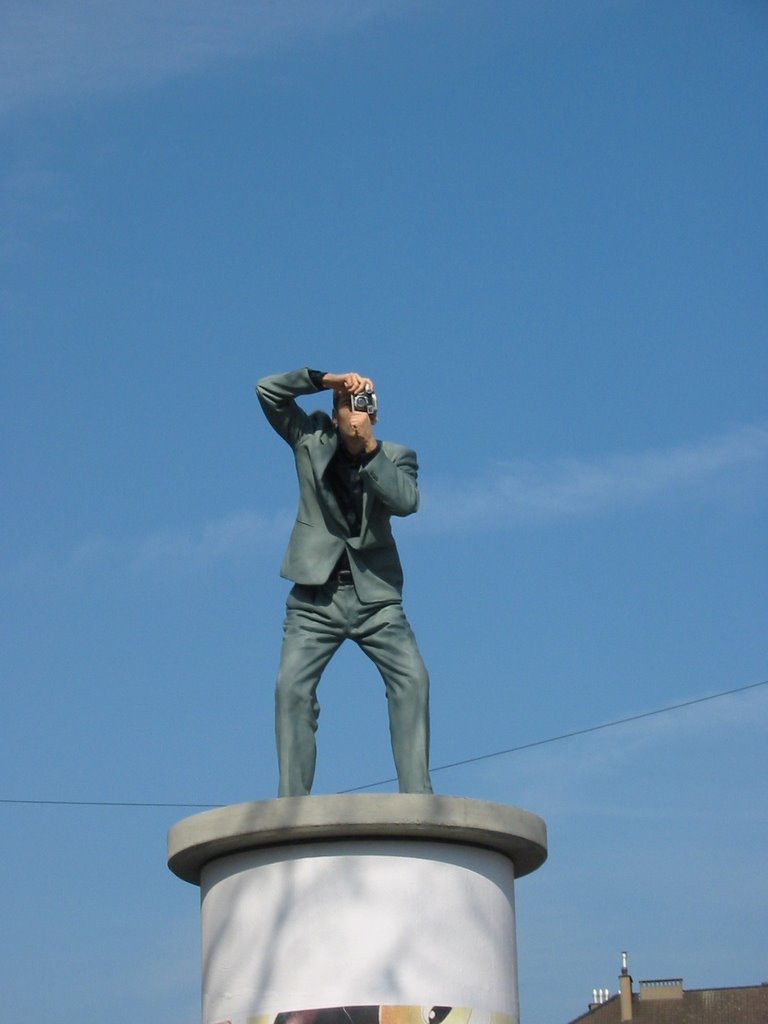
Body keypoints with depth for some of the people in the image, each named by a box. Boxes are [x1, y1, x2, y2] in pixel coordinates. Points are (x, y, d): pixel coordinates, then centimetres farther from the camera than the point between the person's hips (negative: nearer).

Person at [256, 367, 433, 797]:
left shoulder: (396, 456, 6)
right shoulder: (311, 440, 8)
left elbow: (407, 501, -14)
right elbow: (268, 391, 3)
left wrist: (369, 446, -19)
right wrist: (326, 380, -5)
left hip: (376, 596, 0)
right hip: (316, 596, 0)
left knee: (412, 678, -16)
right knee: (292, 685, -15)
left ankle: (417, 792, -16)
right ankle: (292, 802, -15)